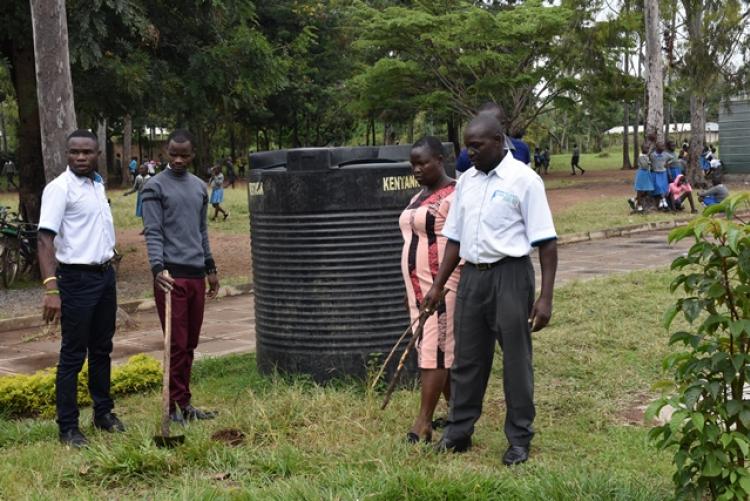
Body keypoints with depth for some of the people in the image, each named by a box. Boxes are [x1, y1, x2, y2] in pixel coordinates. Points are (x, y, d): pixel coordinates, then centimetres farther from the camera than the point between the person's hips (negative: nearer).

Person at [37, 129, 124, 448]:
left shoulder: (97, 185, 10)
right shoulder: (60, 188, -15)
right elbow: (45, 240, -21)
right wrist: (51, 288, -30)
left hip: (105, 275, 8)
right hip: (77, 279, -8)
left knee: (102, 350, 16)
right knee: (73, 355, -1)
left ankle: (103, 412, 28)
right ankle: (68, 427, 8)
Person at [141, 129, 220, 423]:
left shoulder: (200, 188, 16)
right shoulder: (155, 187, -3)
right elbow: (153, 233, -10)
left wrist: (210, 269, 19)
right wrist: (158, 268, -22)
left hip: (196, 274, 6)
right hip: (171, 275, -6)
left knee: (190, 345, 9)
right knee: (176, 344, -5)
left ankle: (184, 404, 16)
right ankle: (175, 405, 4)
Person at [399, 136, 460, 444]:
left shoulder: (453, 196, -12)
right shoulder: (419, 197, 16)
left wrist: (442, 288, -19)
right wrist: (411, 289, 21)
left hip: (443, 285, -9)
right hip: (420, 286, 9)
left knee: (435, 348, -7)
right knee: (439, 349, 12)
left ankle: (423, 422, -5)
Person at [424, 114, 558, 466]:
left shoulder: (524, 179, -9)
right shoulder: (466, 181, 10)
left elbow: (546, 242, -10)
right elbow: (454, 237, 16)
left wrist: (545, 297, -15)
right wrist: (438, 285, 13)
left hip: (510, 274, -6)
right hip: (471, 275, 6)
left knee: (516, 359, 4)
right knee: (466, 358, 12)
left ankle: (519, 440, 16)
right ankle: (458, 433, 24)